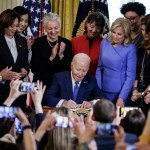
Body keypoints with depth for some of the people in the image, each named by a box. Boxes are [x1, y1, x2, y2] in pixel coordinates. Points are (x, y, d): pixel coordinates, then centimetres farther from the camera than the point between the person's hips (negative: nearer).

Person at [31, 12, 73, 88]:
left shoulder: (66, 43, 0)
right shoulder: (37, 43, -6)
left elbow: (69, 68, -3)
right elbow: (34, 69, -12)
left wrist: (61, 56, -18)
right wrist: (51, 58, -21)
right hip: (42, 84, -2)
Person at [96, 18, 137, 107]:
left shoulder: (130, 49, -12)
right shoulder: (105, 43, 1)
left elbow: (130, 76, -13)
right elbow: (100, 68, 9)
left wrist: (121, 98, -19)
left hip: (120, 92, -4)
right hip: (103, 92, 4)